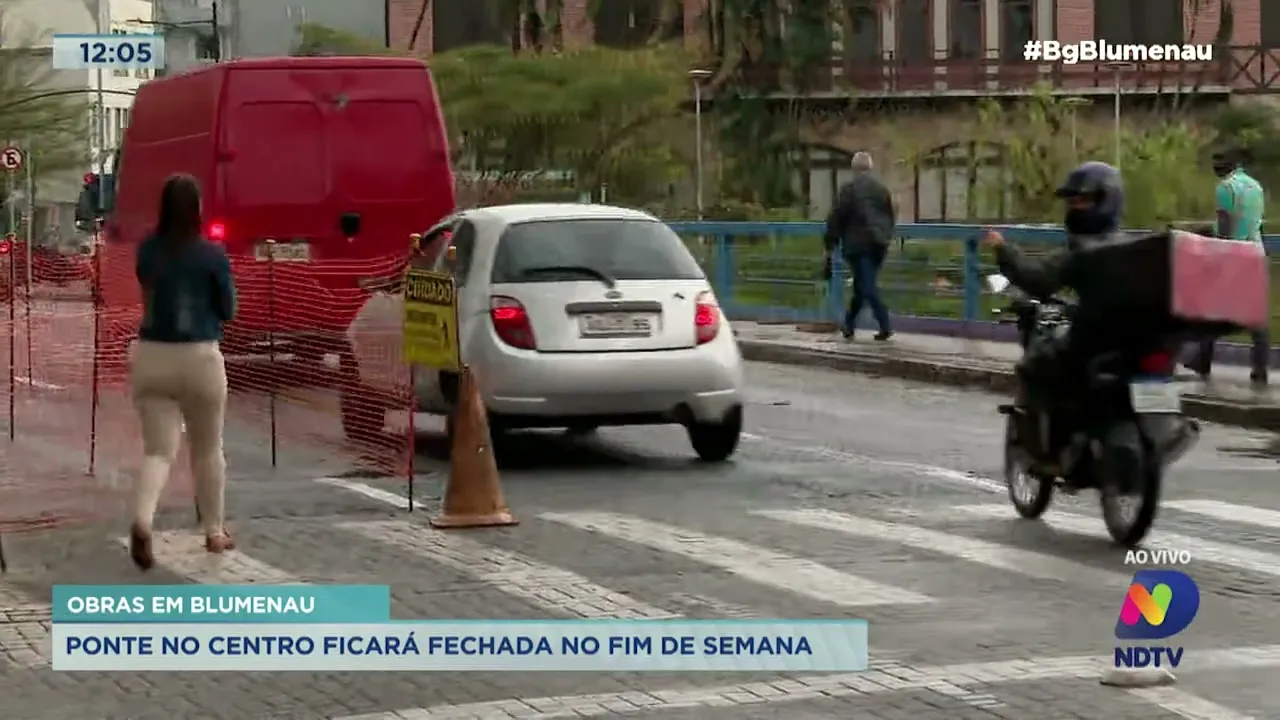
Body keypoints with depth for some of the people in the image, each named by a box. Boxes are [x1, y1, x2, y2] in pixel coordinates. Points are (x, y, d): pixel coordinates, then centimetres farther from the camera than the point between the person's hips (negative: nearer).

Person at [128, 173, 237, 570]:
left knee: (158, 450, 2)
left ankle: (142, 521, -24)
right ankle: (214, 532, 27)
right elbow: (228, 311, 1)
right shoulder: (212, 255, -9)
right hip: (198, 358, -2)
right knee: (207, 449, 16)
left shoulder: (146, 251, 1)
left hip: (151, 358, 2)